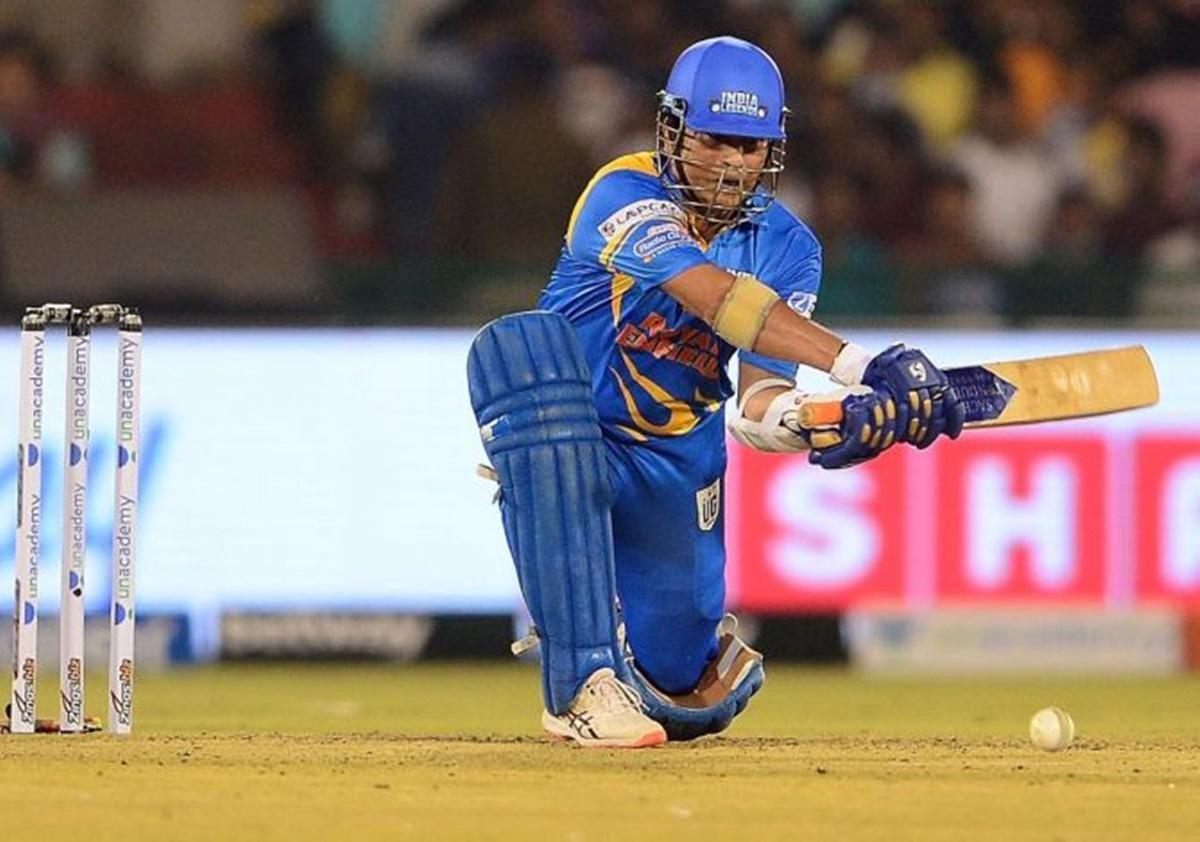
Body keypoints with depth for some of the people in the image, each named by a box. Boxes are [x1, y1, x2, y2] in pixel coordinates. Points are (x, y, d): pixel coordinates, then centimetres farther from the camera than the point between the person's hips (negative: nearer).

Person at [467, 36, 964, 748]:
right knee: (531, 344, -38)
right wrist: (858, 366, -47)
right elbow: (713, 296, -37)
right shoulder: (626, 195, -19)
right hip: (561, 447, -4)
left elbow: (759, 406, -16)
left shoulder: (787, 248, -4)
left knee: (682, 699, -5)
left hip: (677, 467, 4)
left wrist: (832, 422, -40)